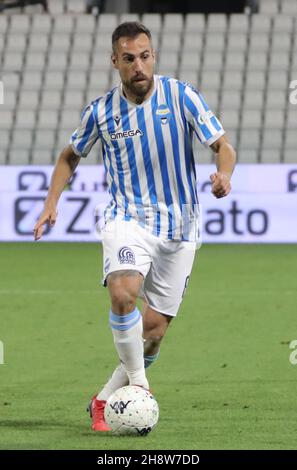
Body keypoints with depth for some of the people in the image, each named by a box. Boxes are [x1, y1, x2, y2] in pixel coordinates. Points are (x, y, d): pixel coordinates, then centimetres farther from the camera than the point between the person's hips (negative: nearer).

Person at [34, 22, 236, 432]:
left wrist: (224, 174, -28)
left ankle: (105, 400, 20)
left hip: (179, 228, 1)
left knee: (155, 329, 2)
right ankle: (138, 385, -15)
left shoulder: (181, 97, -6)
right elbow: (71, 156, 17)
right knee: (123, 293, -30)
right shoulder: (101, 111, -1)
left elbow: (223, 146, -5)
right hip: (128, 218, -1)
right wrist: (52, 202, 5)